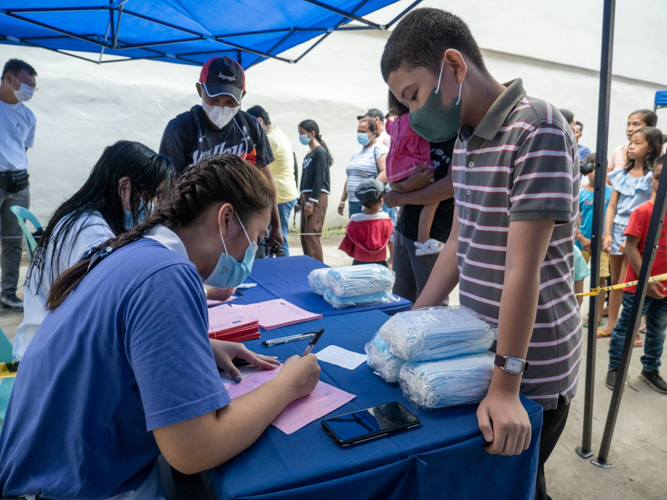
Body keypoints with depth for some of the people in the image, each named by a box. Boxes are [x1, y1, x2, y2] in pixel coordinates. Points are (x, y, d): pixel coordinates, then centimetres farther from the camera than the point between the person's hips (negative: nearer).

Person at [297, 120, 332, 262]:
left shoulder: (320, 152, -6)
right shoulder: (308, 154, 19)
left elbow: (320, 178, -15)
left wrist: (312, 201, -19)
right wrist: (300, 202, 18)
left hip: (317, 197, -9)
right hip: (306, 196, 9)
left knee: (312, 233, -15)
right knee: (304, 235, 8)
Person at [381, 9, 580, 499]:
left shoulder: (536, 129, -20)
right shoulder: (465, 141, 6)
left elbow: (523, 267, -24)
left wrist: (505, 386, -22)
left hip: (532, 366, -7)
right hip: (477, 350, 7)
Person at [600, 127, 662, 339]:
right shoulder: (622, 175, 10)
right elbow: (612, 206, 7)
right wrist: (607, 233, -3)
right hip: (616, 229, 5)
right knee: (615, 281, 13)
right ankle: (611, 325, 23)